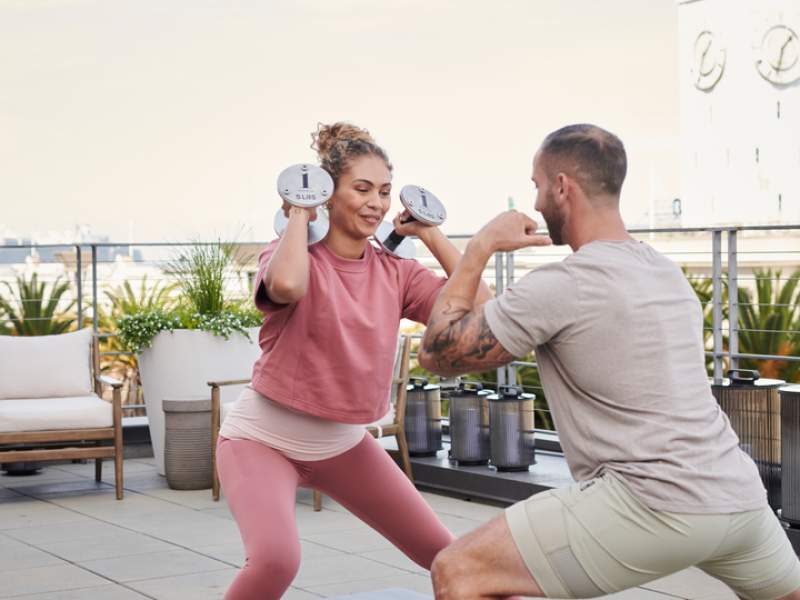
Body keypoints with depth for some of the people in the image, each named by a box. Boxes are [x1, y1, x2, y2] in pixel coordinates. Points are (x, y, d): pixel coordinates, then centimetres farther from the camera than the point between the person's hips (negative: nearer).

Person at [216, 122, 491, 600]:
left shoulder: (395, 272, -4)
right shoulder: (294, 256, -16)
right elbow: (287, 285, -43)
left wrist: (430, 233, -9)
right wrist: (298, 216, -24)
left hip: (343, 443, 5)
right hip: (263, 439, -5)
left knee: (444, 553, 8)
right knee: (276, 559, -31)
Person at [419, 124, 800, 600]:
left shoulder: (559, 286, -9)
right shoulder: (667, 271, 16)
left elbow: (440, 352, -1)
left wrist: (480, 248, 8)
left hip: (656, 506, -8)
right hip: (739, 496, 8)